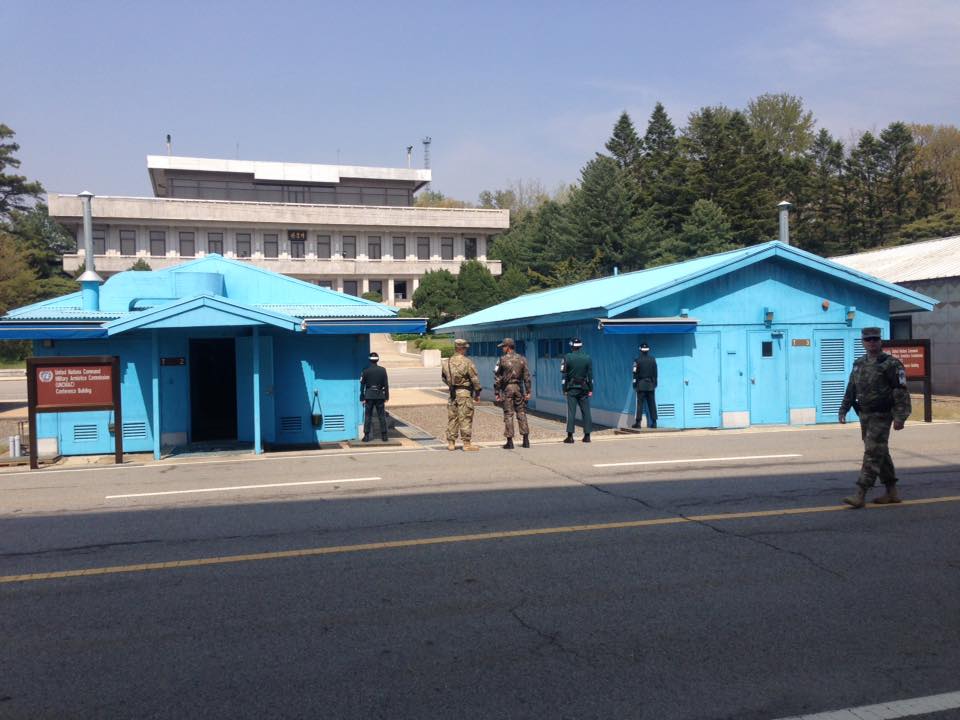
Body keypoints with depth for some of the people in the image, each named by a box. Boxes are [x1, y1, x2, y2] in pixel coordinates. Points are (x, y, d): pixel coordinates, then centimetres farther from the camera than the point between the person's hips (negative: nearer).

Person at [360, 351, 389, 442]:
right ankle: (384, 436, 7)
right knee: (382, 416, 7)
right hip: (380, 396, 1)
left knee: (368, 416, 4)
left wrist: (362, 398, 2)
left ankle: (366, 436, 2)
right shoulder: (383, 370, -2)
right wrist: (386, 396, 6)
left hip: (369, 396, -1)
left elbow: (362, 385, -3)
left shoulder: (365, 371, -5)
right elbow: (386, 384, 0)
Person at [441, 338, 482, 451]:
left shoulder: (447, 362, 6)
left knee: (452, 418, 11)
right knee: (465, 419, -1)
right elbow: (474, 379, -10)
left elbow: (444, 378, 17)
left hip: (452, 393, 5)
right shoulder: (467, 362, -11)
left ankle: (451, 443, 14)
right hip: (465, 393, -5)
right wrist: (477, 393, 0)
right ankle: (467, 443, 0)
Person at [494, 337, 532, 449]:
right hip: (519, 388, 3)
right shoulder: (522, 359, 3)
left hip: (507, 388, -3)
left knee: (508, 415, 0)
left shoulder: (502, 360, -6)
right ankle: (526, 440, 7)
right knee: (521, 413, 8)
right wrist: (528, 392, 5)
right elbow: (527, 377, 2)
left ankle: (510, 441, 0)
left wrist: (496, 393, 0)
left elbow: (497, 378, -5)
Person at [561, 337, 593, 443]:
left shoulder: (567, 358, -5)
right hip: (584, 388, 2)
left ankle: (570, 436, -4)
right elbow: (590, 375, 4)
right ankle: (587, 435, 7)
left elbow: (564, 375, -4)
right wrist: (590, 389, 9)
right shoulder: (587, 358, 2)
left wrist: (564, 389, 2)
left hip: (571, 388, -2)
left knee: (571, 411, -1)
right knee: (586, 411, 6)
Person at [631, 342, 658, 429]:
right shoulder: (653, 359, 2)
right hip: (651, 384, 3)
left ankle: (638, 422, -5)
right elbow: (655, 373, 7)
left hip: (641, 385, -3)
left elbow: (635, 373, -6)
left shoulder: (638, 360, -8)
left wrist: (634, 384, 2)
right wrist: (655, 383, 16)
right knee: (652, 404, 6)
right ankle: (654, 422, 6)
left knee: (640, 404, -2)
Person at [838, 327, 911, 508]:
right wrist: (843, 409, 14)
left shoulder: (891, 364, -9)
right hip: (864, 415, 8)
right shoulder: (859, 364, 12)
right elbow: (850, 389, 19)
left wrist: (900, 417, -19)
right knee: (880, 453, 14)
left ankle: (860, 494, -11)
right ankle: (892, 493, 24)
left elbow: (901, 391, -13)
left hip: (881, 416, -7)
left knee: (872, 453, -10)